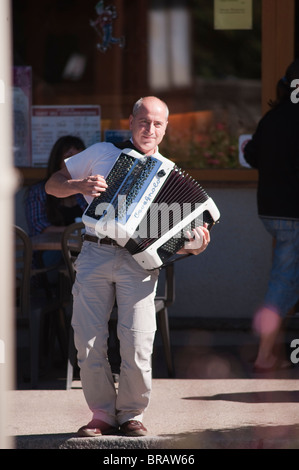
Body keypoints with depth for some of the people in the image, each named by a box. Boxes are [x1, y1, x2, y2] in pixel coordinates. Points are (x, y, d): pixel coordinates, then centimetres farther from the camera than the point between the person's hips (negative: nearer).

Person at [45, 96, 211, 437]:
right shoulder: (102, 153, 13)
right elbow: (52, 185, 16)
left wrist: (195, 245, -6)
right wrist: (80, 185, -4)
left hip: (139, 261, 0)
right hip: (95, 255, 0)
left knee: (137, 343, -13)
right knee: (89, 342, -8)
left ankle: (132, 415, 6)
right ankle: (103, 415, 7)